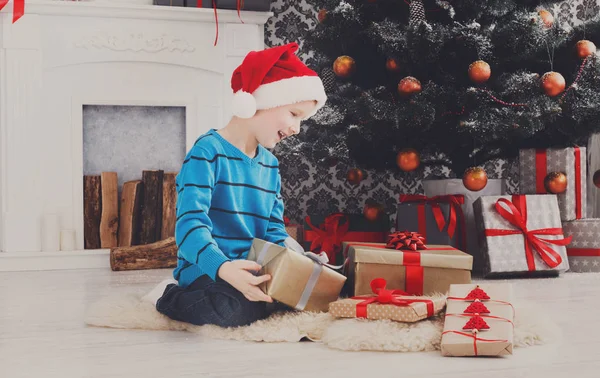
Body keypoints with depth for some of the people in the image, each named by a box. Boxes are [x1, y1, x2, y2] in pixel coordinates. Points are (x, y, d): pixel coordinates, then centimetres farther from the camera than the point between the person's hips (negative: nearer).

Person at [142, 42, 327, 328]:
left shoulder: (270, 164, 13)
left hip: (252, 269, 7)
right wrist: (222, 267, -44)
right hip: (207, 269, -7)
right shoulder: (207, 153, -14)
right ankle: (170, 297, -5)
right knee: (241, 309, -36)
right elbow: (190, 223, -25)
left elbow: (274, 230, 12)